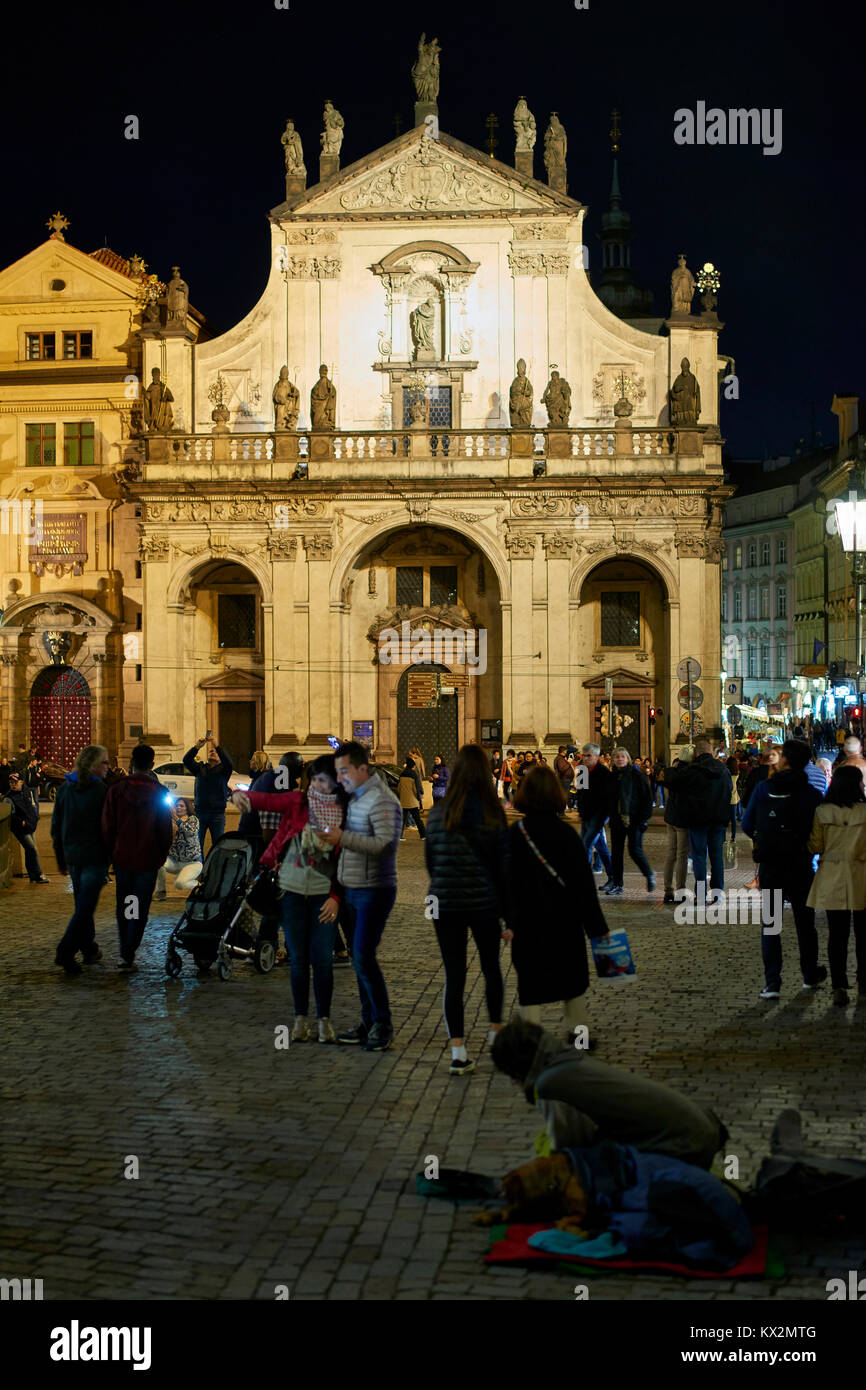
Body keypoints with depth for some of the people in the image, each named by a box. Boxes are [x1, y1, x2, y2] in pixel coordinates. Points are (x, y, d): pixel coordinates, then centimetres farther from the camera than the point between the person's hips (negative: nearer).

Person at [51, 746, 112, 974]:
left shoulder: (64, 789, 7)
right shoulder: (100, 789, -12)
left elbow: (56, 826, 11)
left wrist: (60, 858, 18)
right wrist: (114, 855, -1)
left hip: (72, 856, 6)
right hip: (95, 856, -6)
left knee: (82, 903, 18)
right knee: (85, 906, -5)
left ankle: (89, 949, 25)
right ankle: (65, 952, -14)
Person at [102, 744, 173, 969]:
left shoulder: (115, 790, -5)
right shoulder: (159, 793, -7)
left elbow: (107, 828, -2)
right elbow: (166, 830, -4)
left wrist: (112, 853, 10)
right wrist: (162, 856, 9)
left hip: (122, 857, 2)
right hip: (148, 859, -2)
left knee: (123, 906, 17)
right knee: (140, 907, 4)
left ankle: (125, 949, 26)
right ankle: (128, 954, -2)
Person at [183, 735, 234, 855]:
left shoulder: (223, 770, 6)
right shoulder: (200, 768, 14)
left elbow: (229, 763, -16)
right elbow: (186, 760, -2)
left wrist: (216, 746, -25)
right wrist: (197, 746, -18)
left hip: (217, 814, -2)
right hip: (200, 812, 2)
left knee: (218, 844, 1)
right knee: (197, 844, -1)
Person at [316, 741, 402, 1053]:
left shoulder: (381, 801, -16)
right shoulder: (354, 797, 13)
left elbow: (385, 844, -25)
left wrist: (343, 838, -30)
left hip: (375, 890, -9)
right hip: (353, 888, 9)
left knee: (364, 957, -11)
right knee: (358, 957, 11)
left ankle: (383, 1025, -1)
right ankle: (368, 1023, 19)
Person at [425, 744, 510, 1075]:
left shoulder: (438, 813, -4)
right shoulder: (493, 814, -10)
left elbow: (429, 859, 7)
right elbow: (503, 864, -6)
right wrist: (508, 911, 0)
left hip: (446, 905, 1)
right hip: (485, 904, -1)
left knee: (454, 976, 3)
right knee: (491, 967, 21)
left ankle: (458, 1052, -2)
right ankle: (496, 1029, 39)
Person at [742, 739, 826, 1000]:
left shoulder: (763, 788, -7)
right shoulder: (812, 794, -9)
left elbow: (747, 826, -3)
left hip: (769, 867, 0)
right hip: (800, 867, 0)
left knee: (770, 924, 6)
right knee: (804, 922, 16)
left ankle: (772, 982, -2)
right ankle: (810, 975, 31)